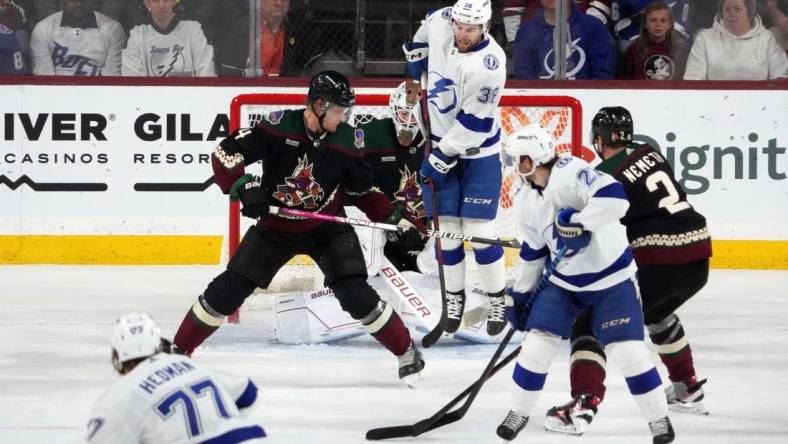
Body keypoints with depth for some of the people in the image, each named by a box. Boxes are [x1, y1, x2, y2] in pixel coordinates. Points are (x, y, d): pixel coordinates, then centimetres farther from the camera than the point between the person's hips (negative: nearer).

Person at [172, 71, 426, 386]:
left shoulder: (348, 140, -11)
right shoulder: (278, 127, -19)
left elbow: (363, 191, 2)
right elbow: (225, 153, -17)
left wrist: (396, 218, -7)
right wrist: (244, 188, -31)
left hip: (327, 228, 0)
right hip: (275, 226, 0)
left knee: (355, 293, -15)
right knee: (227, 291, 0)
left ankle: (407, 352, 1)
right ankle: (178, 350, 16)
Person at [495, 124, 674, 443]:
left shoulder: (570, 173, -25)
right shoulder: (527, 205, 1)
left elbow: (614, 197, -39)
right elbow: (533, 252, 13)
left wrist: (577, 222, -38)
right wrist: (520, 294, 17)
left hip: (611, 278, -6)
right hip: (564, 281, 6)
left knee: (628, 350, -11)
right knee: (537, 343, -1)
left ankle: (659, 418, 6)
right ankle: (519, 412, 19)